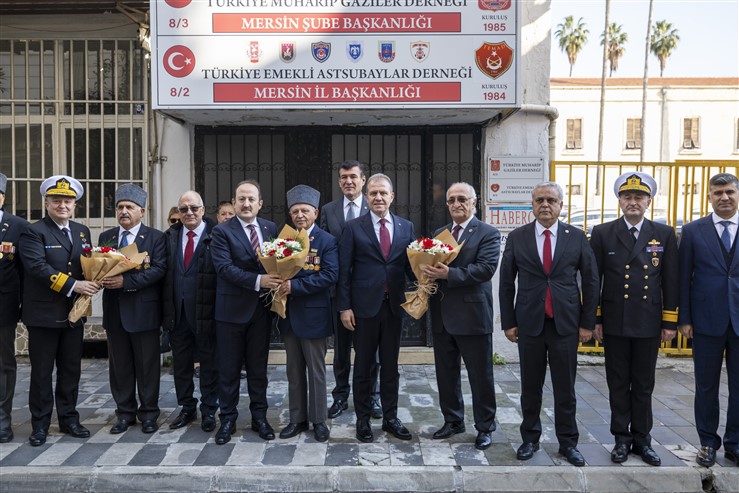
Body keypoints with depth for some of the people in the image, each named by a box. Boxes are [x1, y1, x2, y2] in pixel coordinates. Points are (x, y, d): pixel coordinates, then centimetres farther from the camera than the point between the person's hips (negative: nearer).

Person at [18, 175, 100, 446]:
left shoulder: (82, 231, 12)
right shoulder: (33, 232, -7)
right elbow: (38, 267, -20)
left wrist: (93, 280, -10)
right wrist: (73, 285, -25)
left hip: (73, 314, 5)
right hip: (43, 314, -5)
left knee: (71, 370, 13)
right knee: (41, 372, 6)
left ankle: (69, 419, 26)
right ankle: (40, 424, 19)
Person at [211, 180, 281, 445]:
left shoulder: (271, 228, 6)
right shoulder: (222, 231, -6)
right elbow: (224, 267, -17)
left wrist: (276, 282, -13)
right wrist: (258, 281, -26)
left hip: (261, 308, 3)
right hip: (231, 309, -3)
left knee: (258, 367, 13)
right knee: (228, 369, 9)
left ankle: (259, 416, 27)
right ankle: (228, 419, 24)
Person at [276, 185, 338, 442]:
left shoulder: (327, 241, -8)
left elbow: (330, 275, -19)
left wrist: (295, 285, -23)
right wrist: (279, 285, -13)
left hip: (313, 315, -5)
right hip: (289, 314, 5)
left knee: (316, 371, 7)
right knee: (294, 371, 15)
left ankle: (318, 420, 20)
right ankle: (297, 419, 27)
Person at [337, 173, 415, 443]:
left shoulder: (406, 227, 7)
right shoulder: (353, 227, -2)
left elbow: (409, 265, 6)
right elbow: (344, 270, -4)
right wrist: (344, 307, -8)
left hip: (393, 305, 3)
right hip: (364, 306, -2)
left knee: (390, 365, 13)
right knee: (363, 366, 9)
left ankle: (390, 418, 26)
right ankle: (362, 419, 24)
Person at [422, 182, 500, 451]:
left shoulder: (488, 234, -5)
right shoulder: (438, 234, 14)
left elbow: (486, 267, -18)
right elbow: (428, 264, 12)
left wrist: (448, 274, -26)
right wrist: (430, 273, -12)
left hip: (472, 315, -6)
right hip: (442, 315, 6)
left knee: (480, 375, 6)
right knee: (446, 373, 15)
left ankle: (485, 427, 21)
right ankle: (453, 420, 32)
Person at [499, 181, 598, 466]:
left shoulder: (577, 237, 1)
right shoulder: (517, 238, 1)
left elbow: (590, 281, 4)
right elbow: (506, 283, 3)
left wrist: (587, 322, 0)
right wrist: (508, 322, 0)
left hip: (565, 324, 0)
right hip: (529, 323, 0)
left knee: (565, 388, 9)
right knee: (530, 386, 10)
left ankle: (568, 442, 24)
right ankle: (530, 439, 25)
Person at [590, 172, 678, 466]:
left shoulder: (664, 234, 3)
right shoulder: (602, 234, -1)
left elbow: (671, 282, 4)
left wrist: (670, 322, 1)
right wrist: (594, 320, -3)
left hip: (649, 324, 1)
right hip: (614, 323, -1)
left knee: (644, 385, 11)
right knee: (618, 385, 9)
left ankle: (642, 439, 24)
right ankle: (622, 439, 22)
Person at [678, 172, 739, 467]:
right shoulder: (693, 231, 2)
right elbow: (683, 277, 1)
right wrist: (684, 318, -3)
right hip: (707, 320, -1)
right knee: (706, 386, 9)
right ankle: (708, 443, 23)